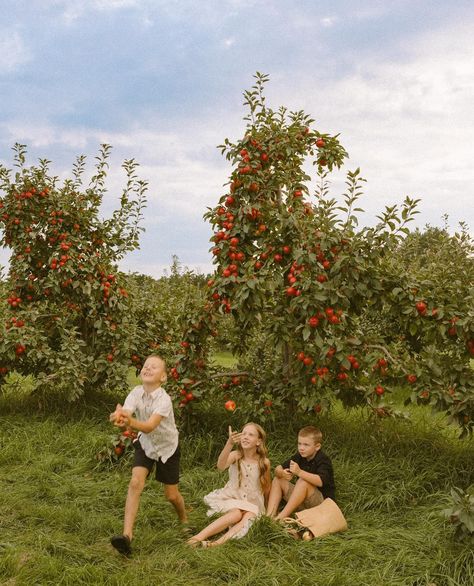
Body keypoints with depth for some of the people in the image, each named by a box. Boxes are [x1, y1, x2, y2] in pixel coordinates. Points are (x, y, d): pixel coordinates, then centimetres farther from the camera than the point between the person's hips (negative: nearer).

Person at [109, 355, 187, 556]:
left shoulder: (164, 399, -32)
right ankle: (127, 535, -20)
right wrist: (119, 416, -62)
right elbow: (125, 414, -36)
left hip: (167, 447, -3)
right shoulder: (136, 393, -19)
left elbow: (149, 426, -45)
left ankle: (184, 521, 39)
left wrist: (130, 422, -65)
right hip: (145, 445, 3)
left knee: (171, 495, 7)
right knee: (136, 482, -20)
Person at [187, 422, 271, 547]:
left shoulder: (264, 462, -6)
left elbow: (266, 488, 8)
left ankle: (220, 542, -48)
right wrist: (229, 443, -47)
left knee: (248, 518, -31)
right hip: (232, 499, -1)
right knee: (236, 514, -32)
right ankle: (199, 537, -39)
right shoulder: (236, 455, -9)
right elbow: (220, 466, -32)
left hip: (252, 504, 1)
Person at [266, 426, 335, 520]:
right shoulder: (299, 457, 3)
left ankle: (281, 517, -35)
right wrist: (282, 473, -26)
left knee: (303, 482, -33)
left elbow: (320, 481, -36)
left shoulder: (323, 460, -17)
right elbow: (278, 468, -1)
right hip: (301, 503, 8)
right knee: (278, 479, -1)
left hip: (322, 501, -8)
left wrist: (299, 472, -46)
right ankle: (270, 515, -19)